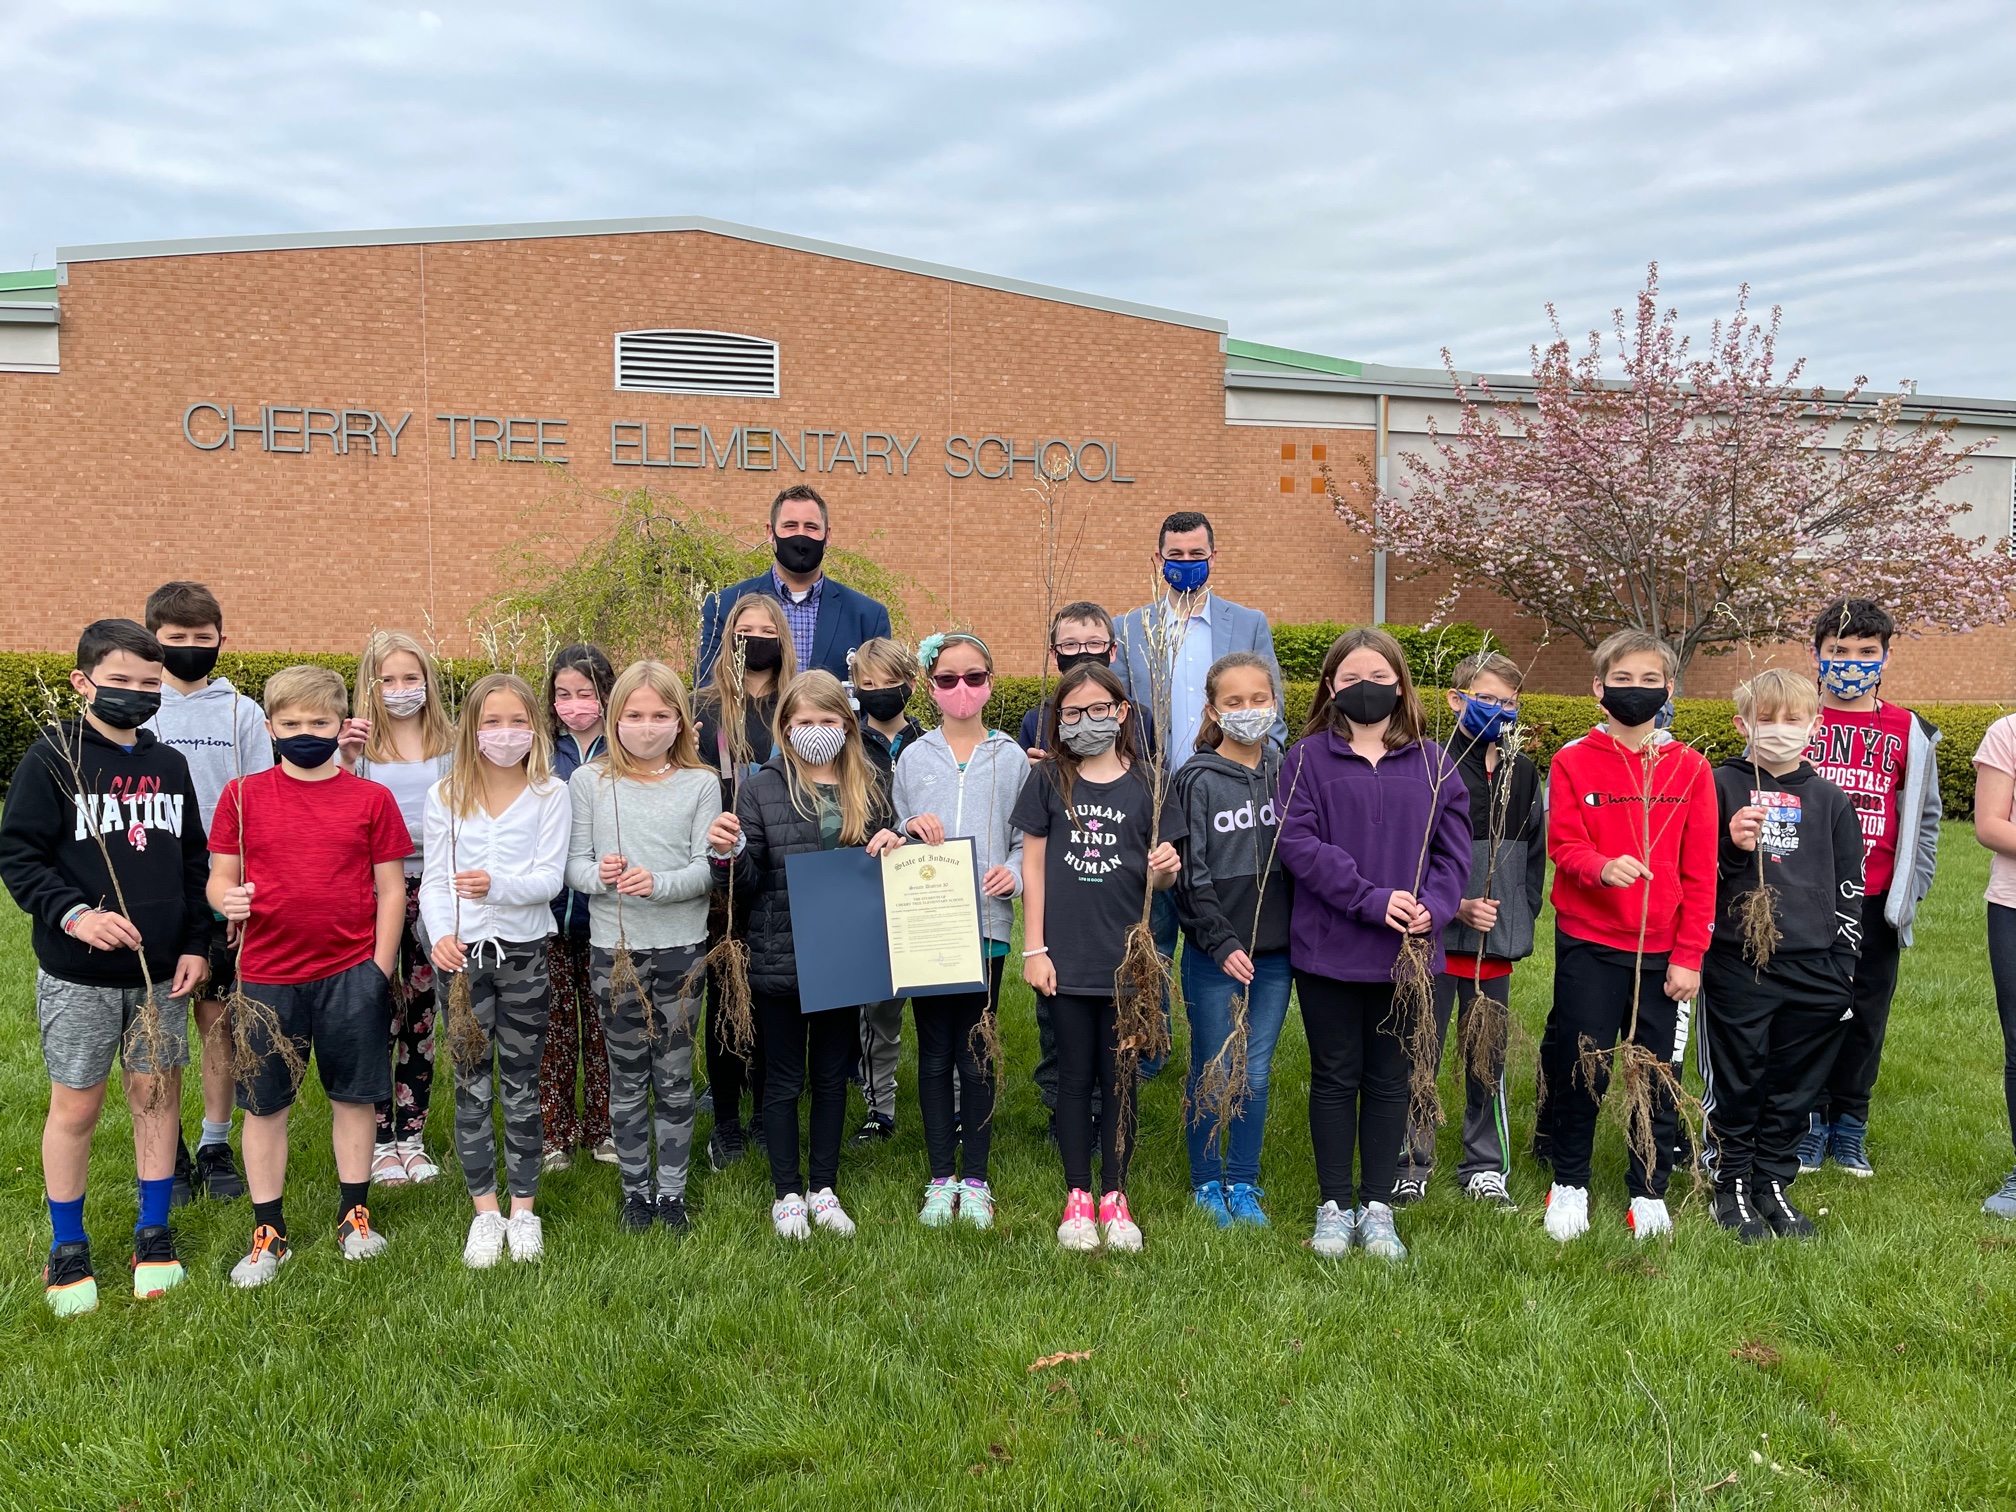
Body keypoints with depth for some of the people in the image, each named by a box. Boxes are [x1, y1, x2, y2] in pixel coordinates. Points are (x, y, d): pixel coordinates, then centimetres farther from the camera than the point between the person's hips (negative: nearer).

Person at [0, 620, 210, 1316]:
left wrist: (195, 944, 5)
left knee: (158, 1093, 9)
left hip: (160, 971, 4)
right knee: (76, 1105, 6)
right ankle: (68, 1249, 23)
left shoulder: (169, 764, 7)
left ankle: (154, 1233, 25)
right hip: (78, 976, -4)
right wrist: (74, 914, -23)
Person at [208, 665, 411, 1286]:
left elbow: (390, 889, 2)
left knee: (354, 1095, 11)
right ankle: (268, 1233, 24)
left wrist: (381, 969, -2)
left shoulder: (371, 798, -1)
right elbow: (220, 877, 4)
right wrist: (226, 898, -19)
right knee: (264, 1103, 9)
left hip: (351, 972, 0)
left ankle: (354, 1215, 28)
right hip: (267, 975, 1)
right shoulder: (243, 795, 1)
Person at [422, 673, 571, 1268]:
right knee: (471, 1084, 6)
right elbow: (434, 880, 2)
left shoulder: (550, 795, -2)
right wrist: (441, 935, -15)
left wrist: (497, 885, -27)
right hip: (462, 952, 1)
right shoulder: (445, 796, 4)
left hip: (524, 952, -1)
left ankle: (523, 1207, 19)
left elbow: (550, 878, -9)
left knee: (521, 1085, 7)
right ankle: (484, 1210, 18)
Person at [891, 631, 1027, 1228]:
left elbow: (1028, 839, 4)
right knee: (934, 1054, 8)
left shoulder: (1010, 757, 4)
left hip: (986, 923, -1)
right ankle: (941, 1178, 20)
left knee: (976, 1057, 4)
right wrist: (909, 831, -10)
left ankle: (975, 1179, 18)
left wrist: (1013, 873, -15)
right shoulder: (914, 758, 7)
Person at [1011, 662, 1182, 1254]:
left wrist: (1166, 870, -16)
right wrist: (1034, 948, -2)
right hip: (1068, 956, 0)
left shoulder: (1144, 784, 2)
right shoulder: (1048, 782, 1)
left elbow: (1153, 876, 7)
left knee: (1121, 1079, 8)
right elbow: (1033, 866, 3)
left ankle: (1115, 1195, 22)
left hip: (1127, 956, 0)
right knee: (1075, 1076, 9)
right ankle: (1077, 1196, 21)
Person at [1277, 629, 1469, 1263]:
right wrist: (1371, 899, -19)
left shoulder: (1431, 761, 5)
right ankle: (1334, 1205, 22)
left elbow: (1454, 848, 4)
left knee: (1389, 1079, 12)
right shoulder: (1307, 758, -2)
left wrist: (1432, 907, -14)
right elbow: (1297, 842, -12)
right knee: (1335, 1077, 9)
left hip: (1407, 950, 2)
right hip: (1328, 949, -2)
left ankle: (1378, 1206, 24)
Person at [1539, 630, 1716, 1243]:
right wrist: (1602, 867, -28)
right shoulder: (1573, 762, 0)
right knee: (1580, 1066, 3)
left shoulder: (1689, 768, 3)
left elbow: (1700, 870, 1)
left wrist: (1689, 955, -3)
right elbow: (1563, 844, -5)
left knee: (1657, 1072, 7)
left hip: (1662, 950, 1)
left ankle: (1649, 1193, 25)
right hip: (1586, 944, -1)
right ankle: (1569, 1182, 23)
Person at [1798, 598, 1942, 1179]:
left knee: (1867, 1017, 8)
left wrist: (1909, 892, 5)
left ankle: (1849, 1129, 22)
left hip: (1875, 907, 2)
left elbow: (1922, 819, 12)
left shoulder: (1909, 733, 7)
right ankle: (1807, 1123, 18)